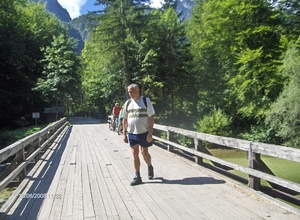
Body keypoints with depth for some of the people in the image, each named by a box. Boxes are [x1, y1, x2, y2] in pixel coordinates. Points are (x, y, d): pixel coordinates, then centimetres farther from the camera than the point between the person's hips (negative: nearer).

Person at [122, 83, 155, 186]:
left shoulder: (146, 101, -5)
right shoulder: (128, 103, 6)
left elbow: (151, 117, -7)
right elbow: (125, 119, 11)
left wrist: (150, 133, -14)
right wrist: (124, 134, 7)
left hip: (144, 132, -3)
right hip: (131, 133, 3)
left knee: (144, 152, 6)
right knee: (135, 154, 5)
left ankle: (150, 167, 36)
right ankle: (137, 177, 14)